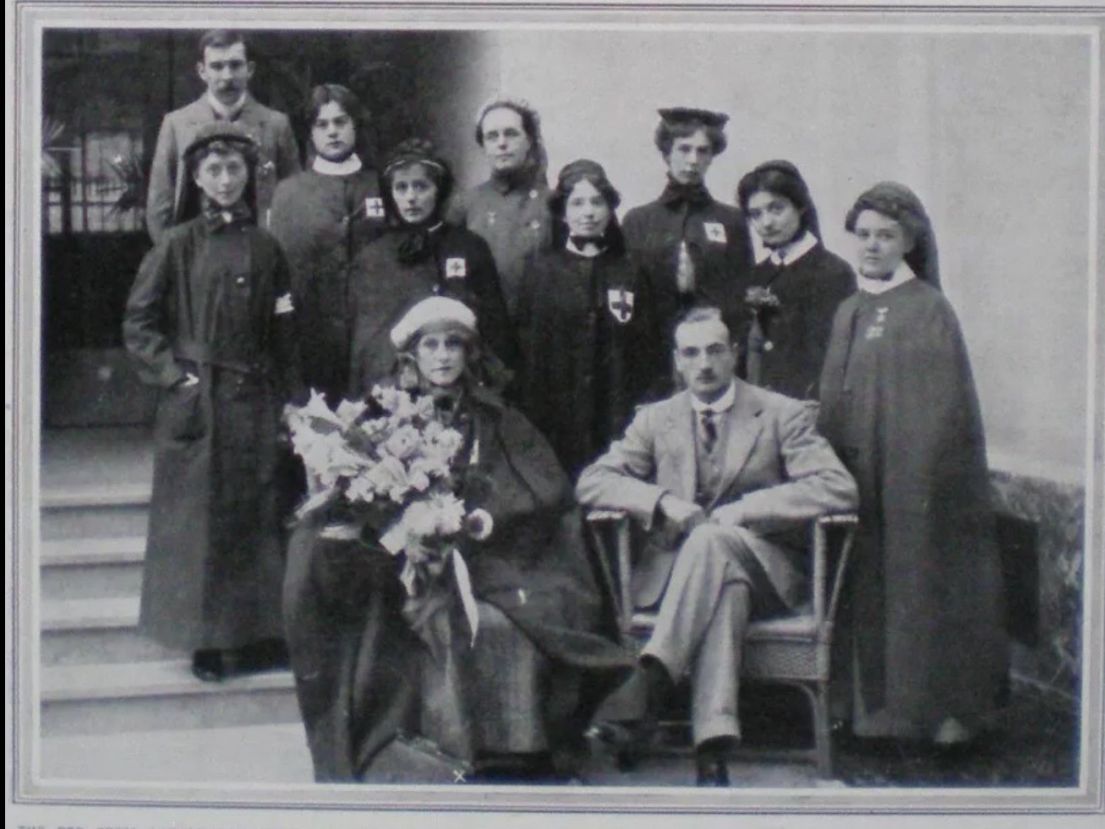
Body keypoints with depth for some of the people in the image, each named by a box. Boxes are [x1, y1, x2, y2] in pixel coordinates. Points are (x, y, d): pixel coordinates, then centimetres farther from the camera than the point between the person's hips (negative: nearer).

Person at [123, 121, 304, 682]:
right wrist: (175, 376, -9)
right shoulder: (178, 246, 0)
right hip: (196, 403, -3)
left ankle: (259, 634, 15)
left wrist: (289, 399, 4)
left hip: (254, 404, 3)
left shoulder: (265, 249, 9)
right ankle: (207, 642, 10)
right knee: (200, 520, 1)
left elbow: (284, 334, 10)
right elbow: (138, 323, -1)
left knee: (257, 517, 5)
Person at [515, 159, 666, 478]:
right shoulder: (542, 270, 8)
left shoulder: (628, 274, 10)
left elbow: (648, 354, 9)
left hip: (617, 422, 1)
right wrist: (532, 415, -2)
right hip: (556, 421, 0)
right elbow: (526, 346, 5)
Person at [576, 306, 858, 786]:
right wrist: (663, 500, -15)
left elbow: (838, 489, -8)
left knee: (713, 538, -36)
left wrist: (746, 508, -17)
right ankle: (712, 750, -48)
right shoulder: (655, 419, 14)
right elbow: (591, 483, 4)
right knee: (725, 586, -37)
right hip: (674, 572, 1)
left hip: (764, 567, -1)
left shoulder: (783, 415, 6)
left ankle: (651, 681, -45)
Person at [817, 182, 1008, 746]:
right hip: (859, 480, 6)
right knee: (868, 592, 10)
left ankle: (941, 707, 10)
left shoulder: (927, 310, -7)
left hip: (914, 482, -6)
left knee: (920, 588, -1)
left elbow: (943, 409, -12)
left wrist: (919, 476, -17)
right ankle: (875, 705, 21)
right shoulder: (849, 312, 13)